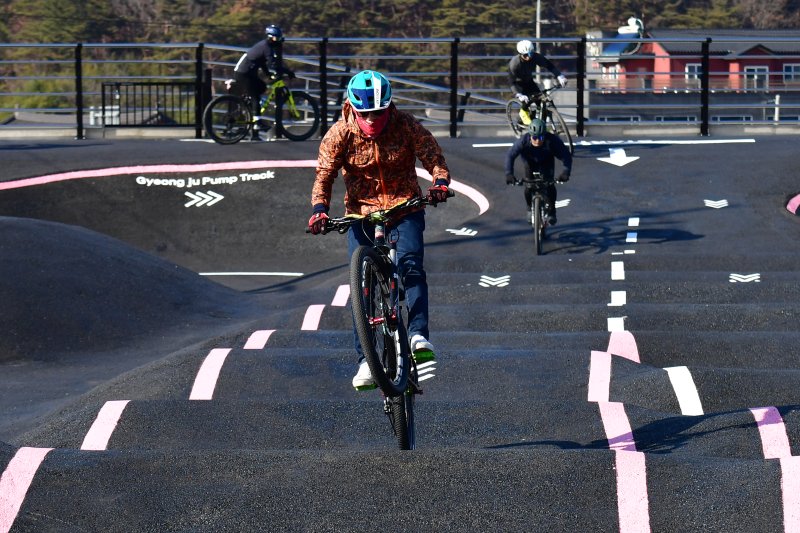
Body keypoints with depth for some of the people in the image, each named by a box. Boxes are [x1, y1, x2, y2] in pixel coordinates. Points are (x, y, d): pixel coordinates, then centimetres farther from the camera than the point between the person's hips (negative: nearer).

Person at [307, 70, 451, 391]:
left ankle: (418, 334, -33)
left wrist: (440, 183, -32)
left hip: (405, 207, -1)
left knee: (411, 265, -26)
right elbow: (324, 176, -6)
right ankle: (366, 359, -5)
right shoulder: (340, 134, -8)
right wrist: (319, 210, -24)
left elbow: (433, 158, -10)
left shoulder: (406, 126, -9)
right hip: (361, 211, 1)